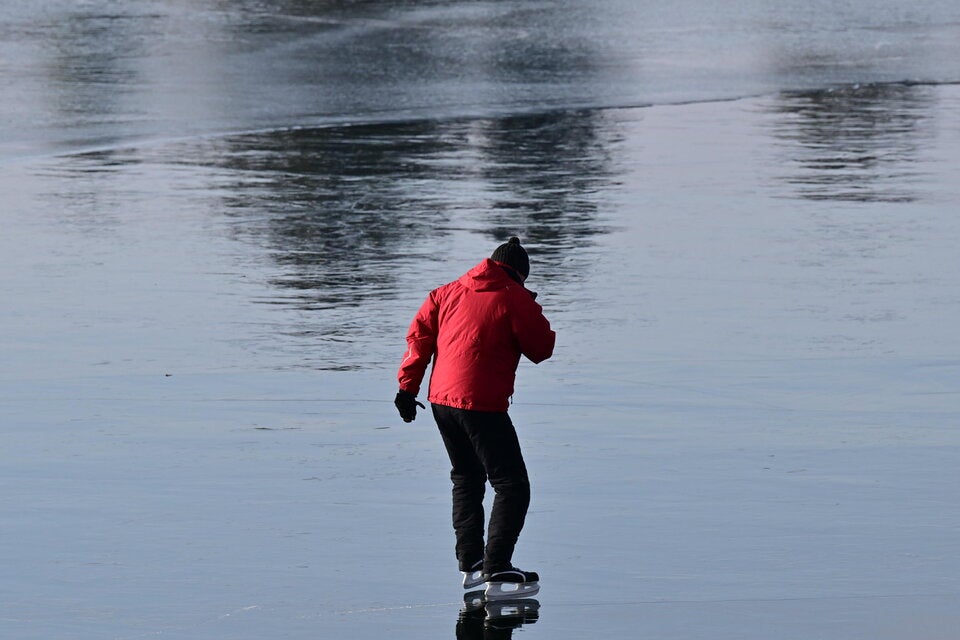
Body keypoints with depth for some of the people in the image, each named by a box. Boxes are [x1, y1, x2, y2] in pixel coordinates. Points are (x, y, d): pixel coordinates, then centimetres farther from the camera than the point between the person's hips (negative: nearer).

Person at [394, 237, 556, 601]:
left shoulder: (449, 292, 15)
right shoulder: (515, 299, -2)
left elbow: (419, 335, 10)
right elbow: (541, 350, 3)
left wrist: (408, 387, 10)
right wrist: (533, 315, 20)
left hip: (442, 400, 7)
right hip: (482, 404, -7)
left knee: (467, 479, 24)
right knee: (512, 486, -5)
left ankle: (470, 563, 25)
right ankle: (496, 573, -15)